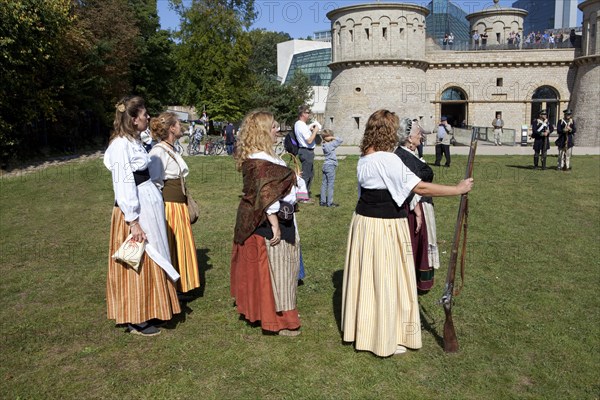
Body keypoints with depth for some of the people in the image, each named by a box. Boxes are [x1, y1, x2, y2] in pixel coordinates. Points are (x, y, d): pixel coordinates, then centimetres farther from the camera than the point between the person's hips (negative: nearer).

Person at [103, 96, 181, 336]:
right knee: (137, 264, 2)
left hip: (149, 206, 9)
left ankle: (148, 311, 31)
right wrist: (133, 221, -22)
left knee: (151, 262, 16)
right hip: (134, 211, -9)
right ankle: (136, 321, 16)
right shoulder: (120, 145, -17)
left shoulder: (134, 141, 11)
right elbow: (123, 185, -21)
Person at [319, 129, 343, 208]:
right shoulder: (331, 144, -15)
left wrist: (332, 139, 3)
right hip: (330, 166, -8)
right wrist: (333, 138, -7)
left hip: (325, 165, 8)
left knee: (324, 184, 10)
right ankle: (330, 202, -1)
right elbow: (341, 140, -13)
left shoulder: (324, 145, 8)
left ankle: (323, 201, 15)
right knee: (330, 185, -4)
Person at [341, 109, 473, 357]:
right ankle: (385, 339, 19)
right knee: (386, 280, 5)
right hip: (385, 226, -9)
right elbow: (420, 188, -21)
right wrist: (458, 189, -13)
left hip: (364, 221, 9)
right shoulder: (388, 160, -21)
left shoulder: (364, 158, 6)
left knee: (367, 276, 19)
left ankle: (363, 328, 35)